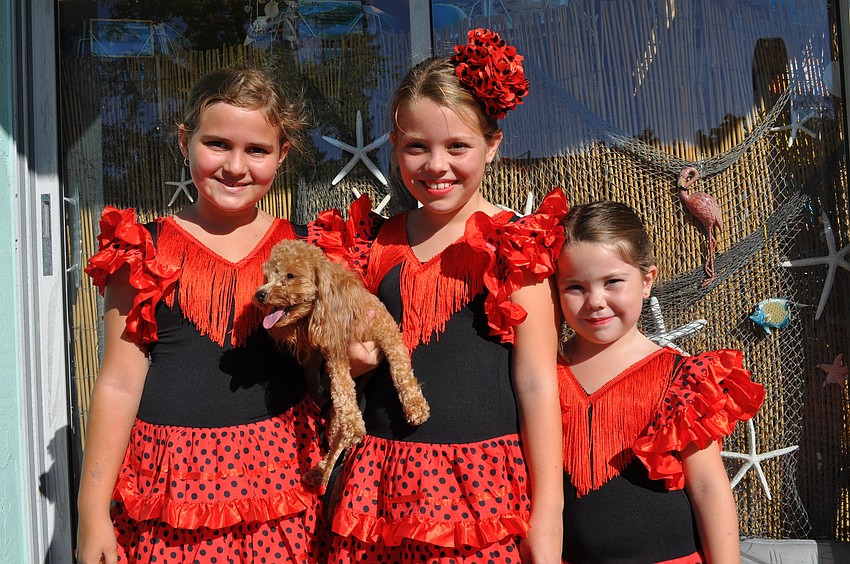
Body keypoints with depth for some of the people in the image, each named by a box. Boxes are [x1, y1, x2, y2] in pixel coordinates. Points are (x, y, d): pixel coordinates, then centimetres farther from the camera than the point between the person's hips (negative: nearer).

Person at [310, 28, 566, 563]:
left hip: (482, 488, -3)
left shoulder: (512, 245, -5)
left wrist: (548, 517, -8)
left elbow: (537, 385, -7)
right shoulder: (374, 244, 6)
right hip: (383, 486, 4)